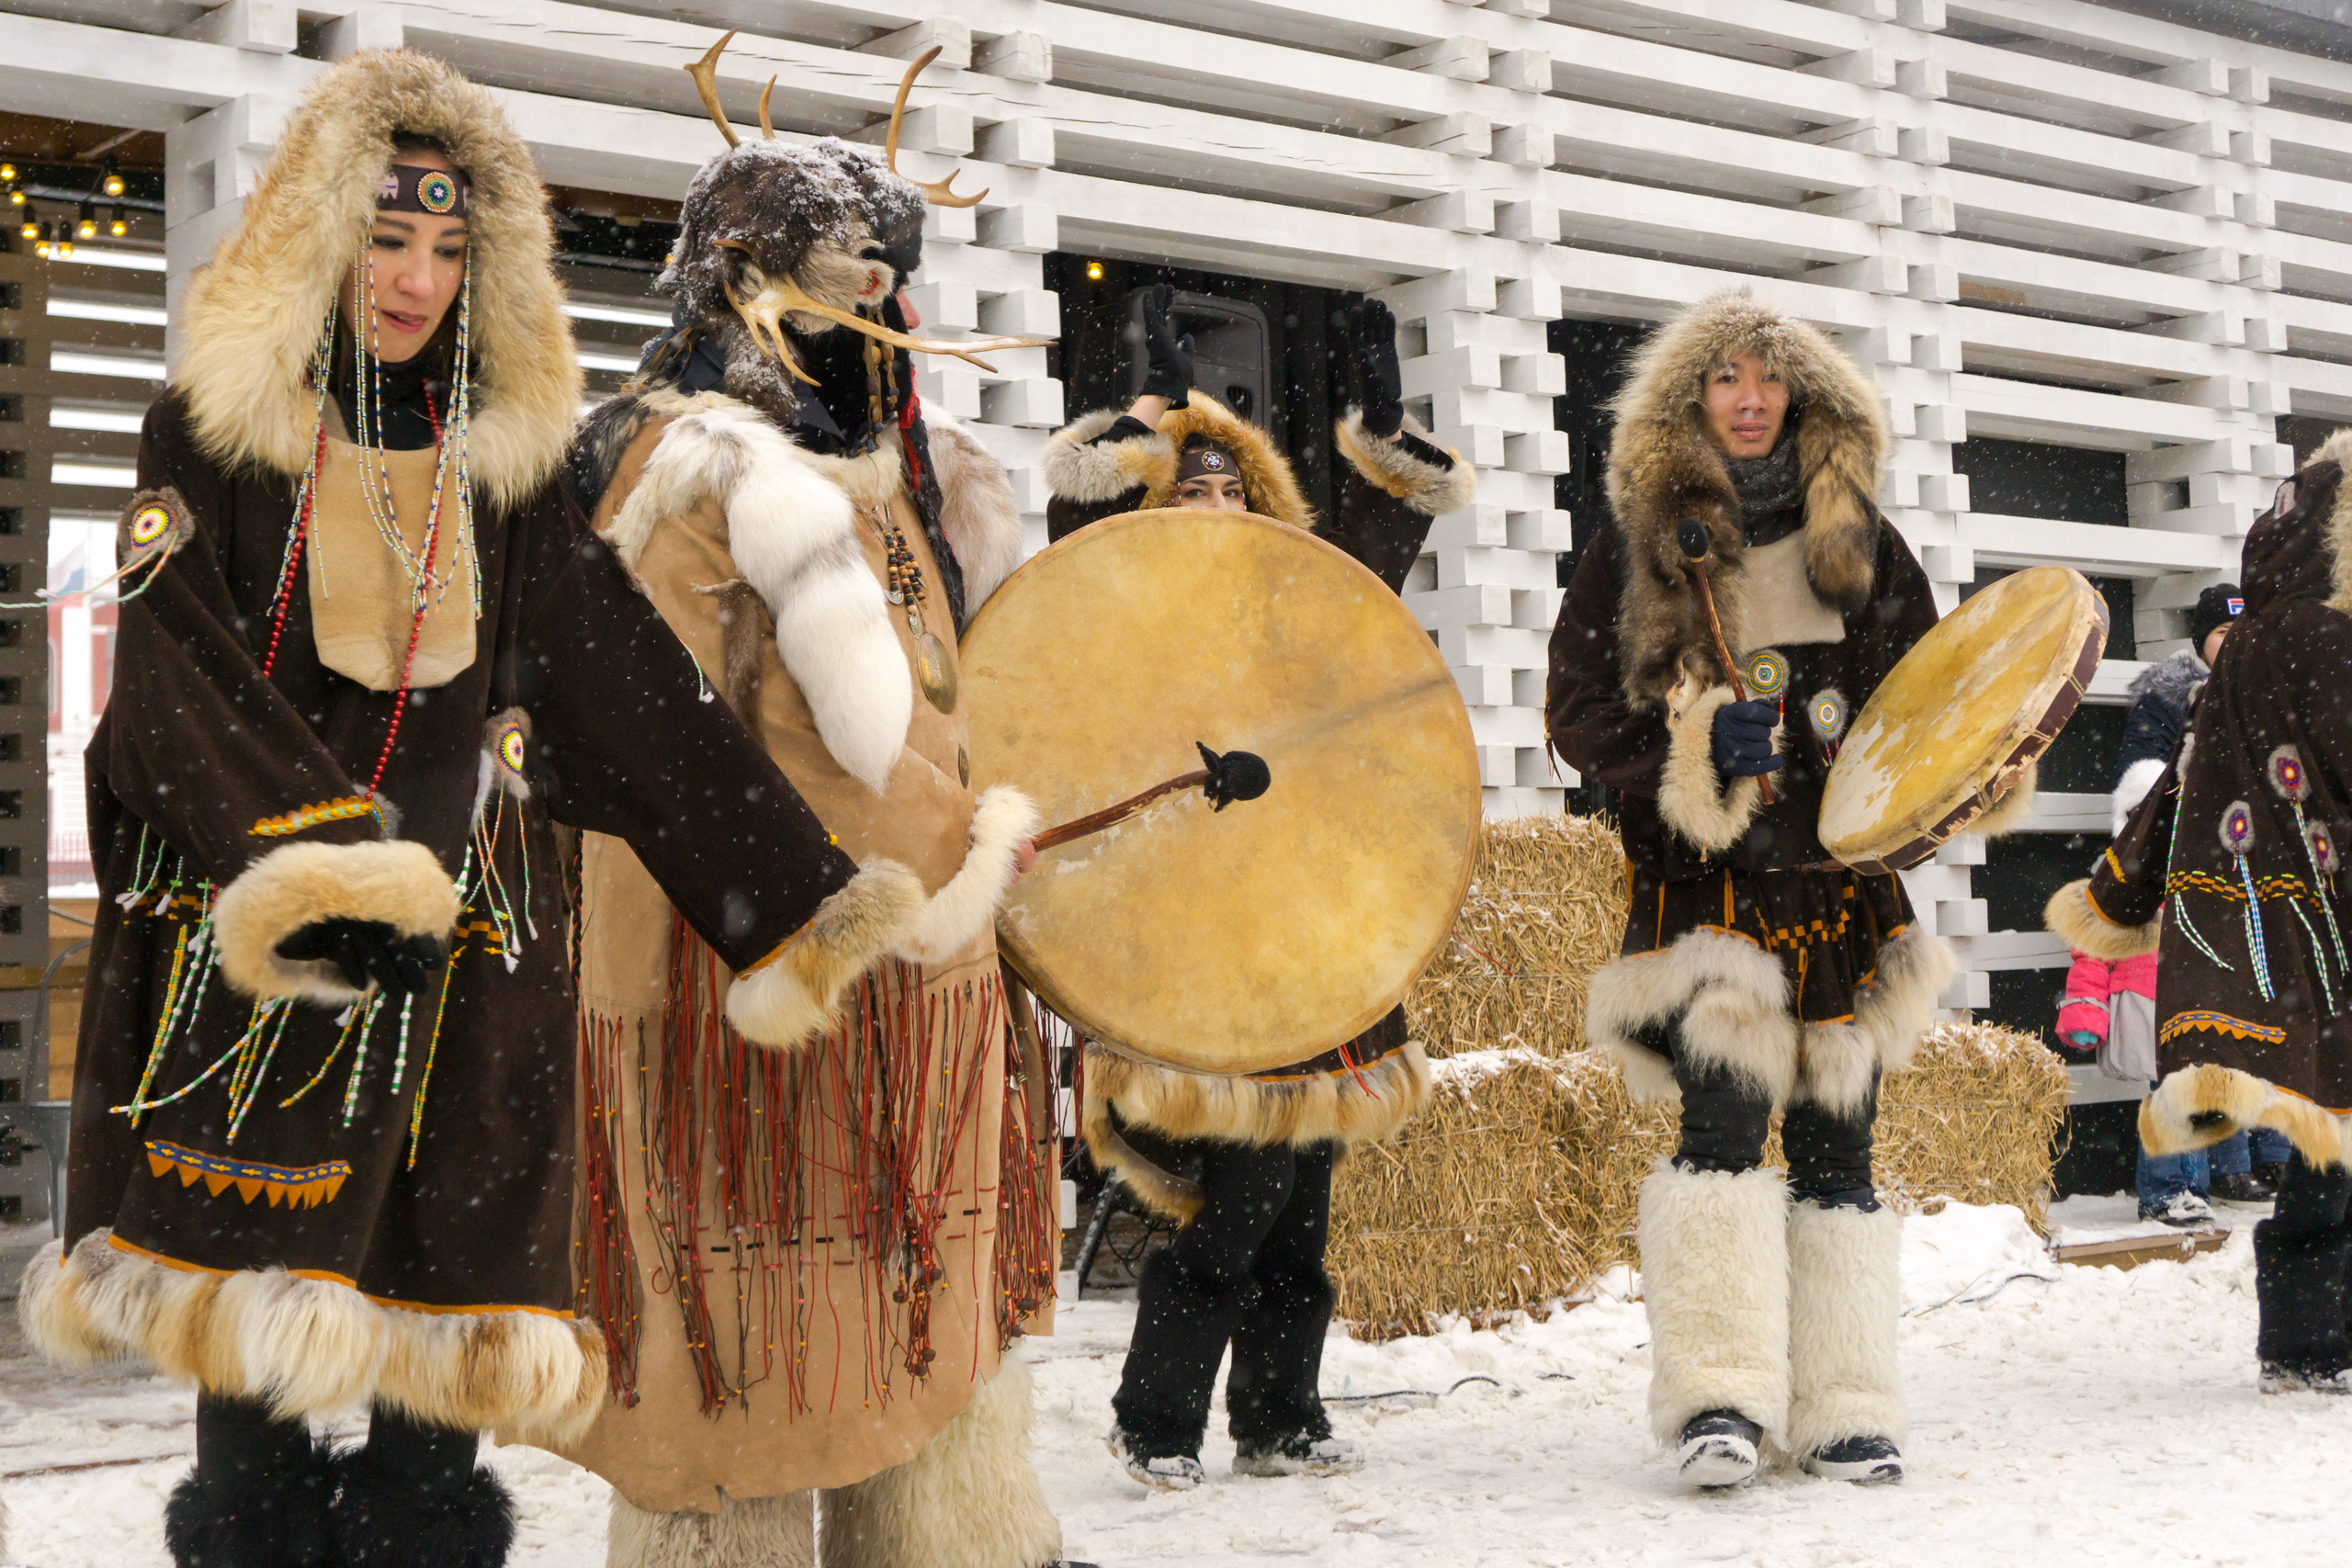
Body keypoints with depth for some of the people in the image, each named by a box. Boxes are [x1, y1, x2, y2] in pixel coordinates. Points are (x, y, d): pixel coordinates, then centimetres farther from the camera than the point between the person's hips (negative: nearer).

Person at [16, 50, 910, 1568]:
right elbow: (171, 673, -8)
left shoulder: (503, 456, 12)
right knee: (251, 1298, -3)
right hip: (253, 922, -2)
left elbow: (631, 688, 8)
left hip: (464, 928, 3)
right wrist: (311, 865, -24)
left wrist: (793, 895, 2)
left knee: (446, 1302, 3)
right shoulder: (214, 430, 3)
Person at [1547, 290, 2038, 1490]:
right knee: (1723, 1120, -18)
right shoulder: (1636, 547, 5)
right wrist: (1697, 746, -16)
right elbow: (1578, 712, 0)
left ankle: (1844, 1413, 10)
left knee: (1837, 1148, 3)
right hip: (1703, 884, -2)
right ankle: (1718, 1398, -15)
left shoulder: (1860, 543, 12)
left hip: (1841, 882, 3)